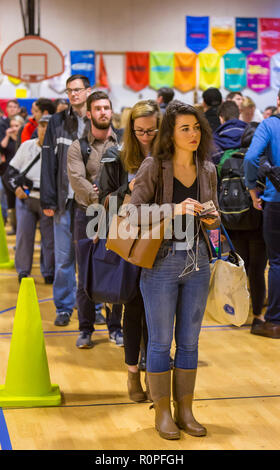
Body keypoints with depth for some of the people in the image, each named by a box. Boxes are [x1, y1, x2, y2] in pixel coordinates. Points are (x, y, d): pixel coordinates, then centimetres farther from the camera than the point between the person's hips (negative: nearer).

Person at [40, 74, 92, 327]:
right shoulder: (57, 122, 5)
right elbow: (49, 162, 3)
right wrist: (48, 200, -3)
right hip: (65, 201, 1)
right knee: (63, 259, 4)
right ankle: (64, 307, 17)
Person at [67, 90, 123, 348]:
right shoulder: (78, 147, 4)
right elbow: (77, 179, -9)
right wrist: (98, 198, -22)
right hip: (87, 214, 0)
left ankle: (115, 326, 17)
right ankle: (86, 329, 14)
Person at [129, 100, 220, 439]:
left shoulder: (207, 169, 7)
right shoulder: (153, 166, -8)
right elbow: (134, 212, -15)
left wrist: (213, 219, -4)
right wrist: (175, 209, -26)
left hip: (197, 262, 4)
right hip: (162, 262, -4)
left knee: (189, 340, 11)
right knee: (160, 341, 3)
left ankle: (185, 410, 22)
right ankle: (162, 412, 16)